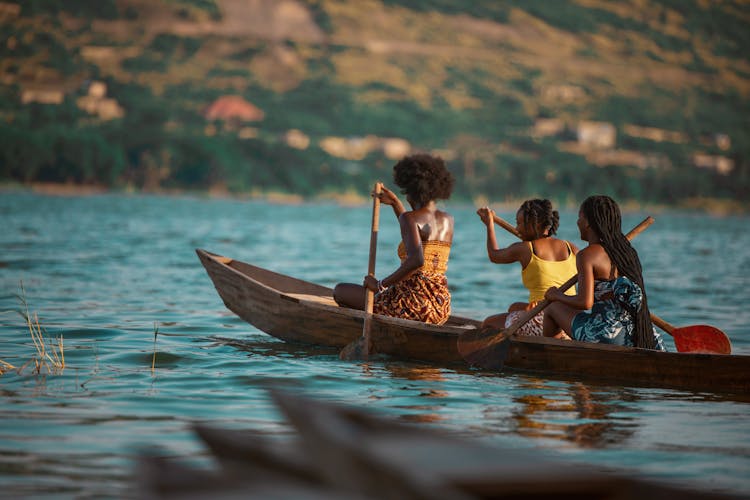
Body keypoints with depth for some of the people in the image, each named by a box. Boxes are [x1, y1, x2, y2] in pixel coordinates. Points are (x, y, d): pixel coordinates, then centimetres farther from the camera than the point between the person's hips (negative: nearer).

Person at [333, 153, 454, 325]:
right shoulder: (448, 220, 9)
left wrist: (381, 284, -19)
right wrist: (395, 203, 31)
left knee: (340, 290, 12)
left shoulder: (409, 218, -13)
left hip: (413, 303, -8)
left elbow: (416, 260, -29)